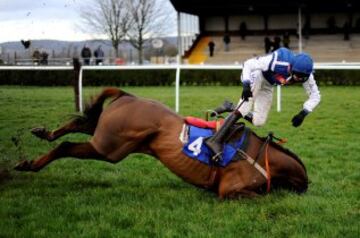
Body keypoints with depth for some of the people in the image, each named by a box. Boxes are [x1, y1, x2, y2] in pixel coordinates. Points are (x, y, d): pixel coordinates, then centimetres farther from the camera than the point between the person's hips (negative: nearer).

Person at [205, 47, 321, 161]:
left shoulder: (305, 74, -23)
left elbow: (315, 96, -11)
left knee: (258, 121, -4)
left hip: (266, 86, 5)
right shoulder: (278, 61, -38)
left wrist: (303, 113, -25)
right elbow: (249, 64, -31)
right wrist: (246, 84, -45)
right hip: (256, 77, -5)